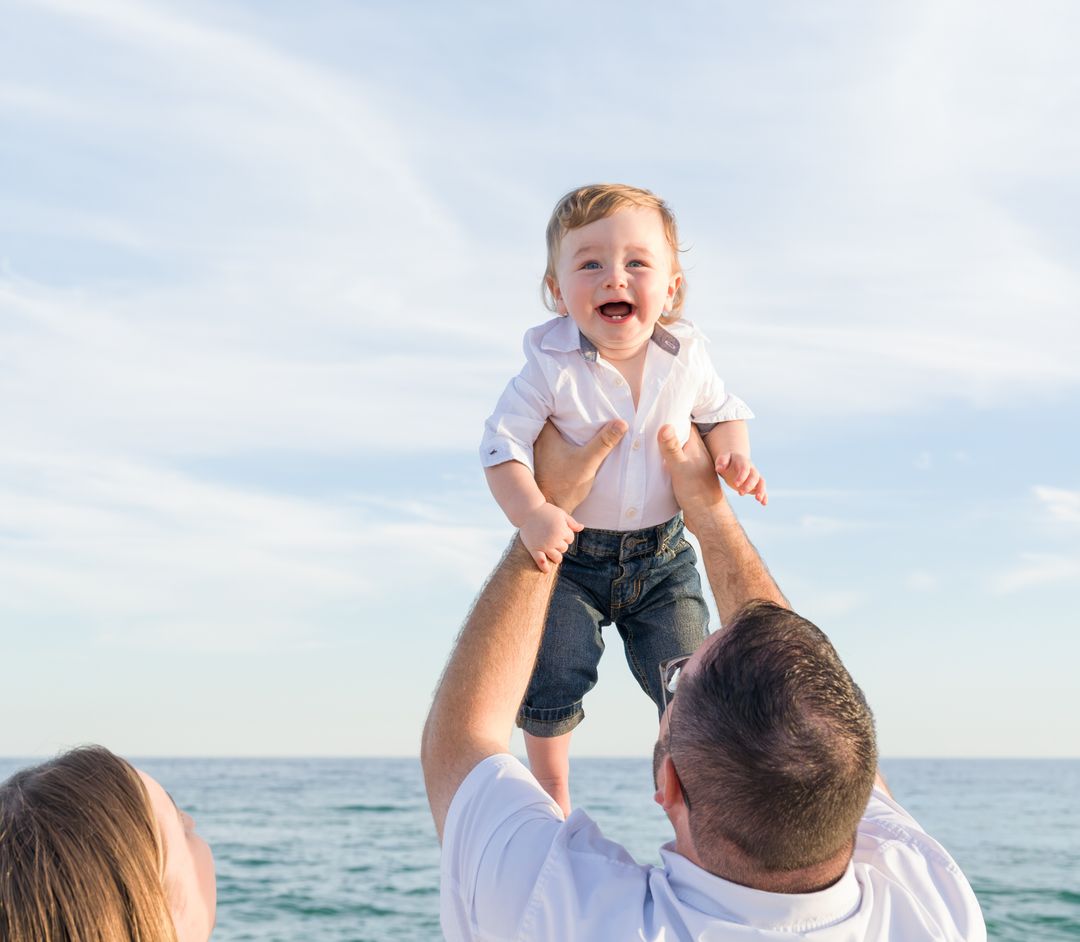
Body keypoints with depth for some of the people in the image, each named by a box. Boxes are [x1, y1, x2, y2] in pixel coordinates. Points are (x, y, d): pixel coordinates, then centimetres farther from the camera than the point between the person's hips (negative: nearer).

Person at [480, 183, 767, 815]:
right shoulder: (552, 366, -18)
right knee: (554, 678, -4)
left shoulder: (684, 358, -8)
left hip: (662, 555, 2)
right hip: (570, 553, -2)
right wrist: (532, 514, -33)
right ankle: (552, 795, 23)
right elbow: (503, 443, -18)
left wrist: (733, 453, -10)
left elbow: (721, 410, 10)